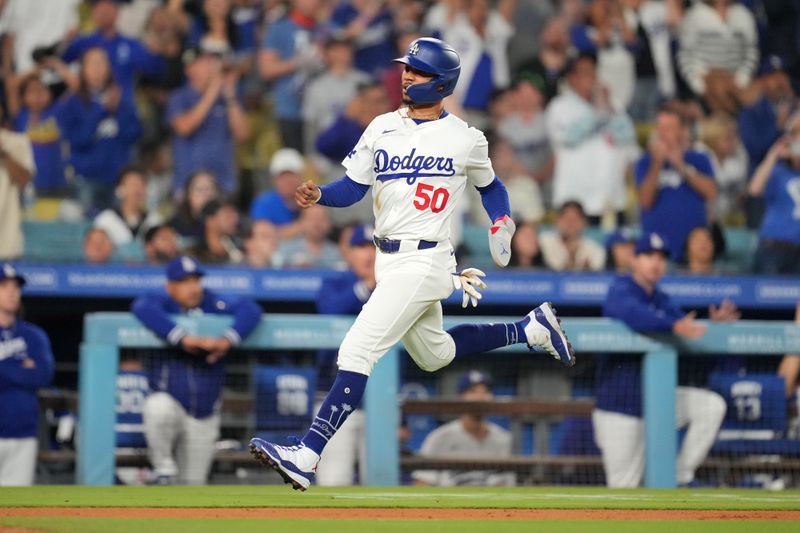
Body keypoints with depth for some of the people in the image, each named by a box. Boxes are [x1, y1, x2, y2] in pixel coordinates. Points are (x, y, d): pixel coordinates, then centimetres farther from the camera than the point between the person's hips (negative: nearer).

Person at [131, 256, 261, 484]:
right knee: (158, 407, -38)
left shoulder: (212, 303, -3)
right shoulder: (163, 302, -10)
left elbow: (250, 309, -15)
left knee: (193, 482, 8)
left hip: (204, 414, 3)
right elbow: (143, 308, -33)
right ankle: (163, 465, -13)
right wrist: (182, 338, -40)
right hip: (170, 399, -3)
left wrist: (227, 340, -33)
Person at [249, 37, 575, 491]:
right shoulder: (382, 129, 7)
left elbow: (490, 185, 14)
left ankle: (306, 457, -22)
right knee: (435, 355, 23)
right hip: (389, 262, 7)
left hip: (423, 262, -7)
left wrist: (502, 223, -1)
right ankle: (531, 329, 39)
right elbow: (353, 187, 7)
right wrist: (319, 196, -12)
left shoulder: (466, 139, -3)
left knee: (357, 352, -17)